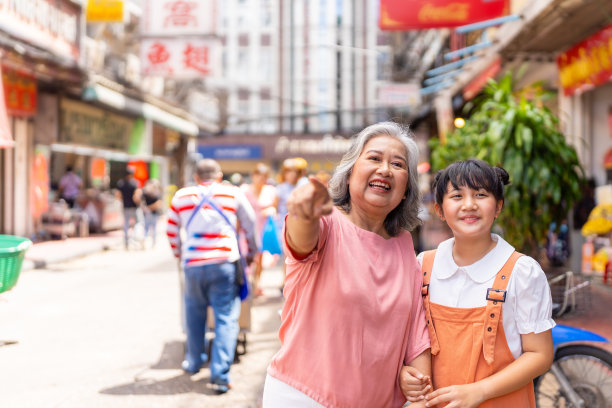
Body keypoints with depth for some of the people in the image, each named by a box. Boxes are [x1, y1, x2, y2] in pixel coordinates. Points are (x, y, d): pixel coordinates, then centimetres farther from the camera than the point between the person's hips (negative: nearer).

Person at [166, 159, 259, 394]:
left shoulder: (181, 196, 11)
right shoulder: (233, 194, 9)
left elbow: (171, 231, 21)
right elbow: (250, 226, 18)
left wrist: (179, 253, 39)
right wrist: (251, 254, 34)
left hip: (193, 264, 2)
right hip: (224, 263, -2)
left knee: (194, 314, 20)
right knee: (226, 318, 1)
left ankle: (193, 362, 34)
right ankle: (220, 375, -5)